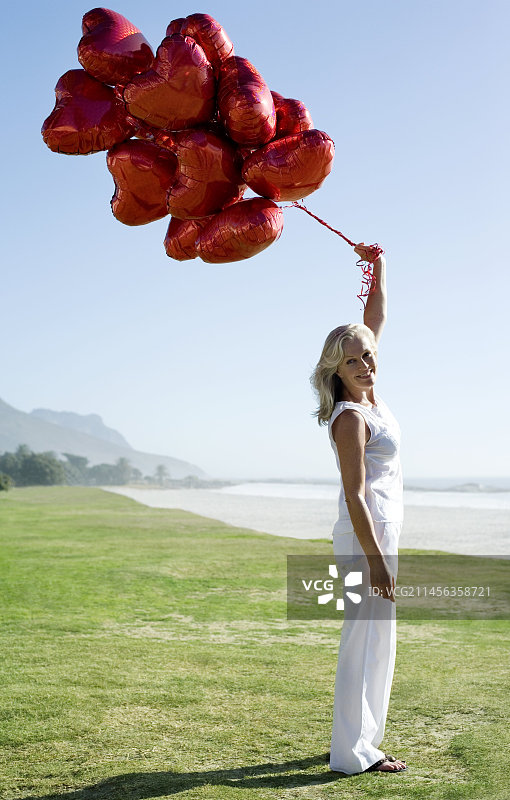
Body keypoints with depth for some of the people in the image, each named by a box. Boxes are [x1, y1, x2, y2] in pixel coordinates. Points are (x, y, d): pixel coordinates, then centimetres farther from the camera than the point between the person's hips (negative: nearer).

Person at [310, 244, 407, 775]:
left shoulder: (367, 393, 7)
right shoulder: (350, 418, -17)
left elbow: (376, 319, 19)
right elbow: (355, 495, -22)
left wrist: (380, 268, 17)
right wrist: (376, 560, -24)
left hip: (380, 531, 10)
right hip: (366, 536, -10)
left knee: (375, 641, 15)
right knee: (367, 639, -4)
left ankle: (360, 739, 25)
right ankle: (354, 753, 4)